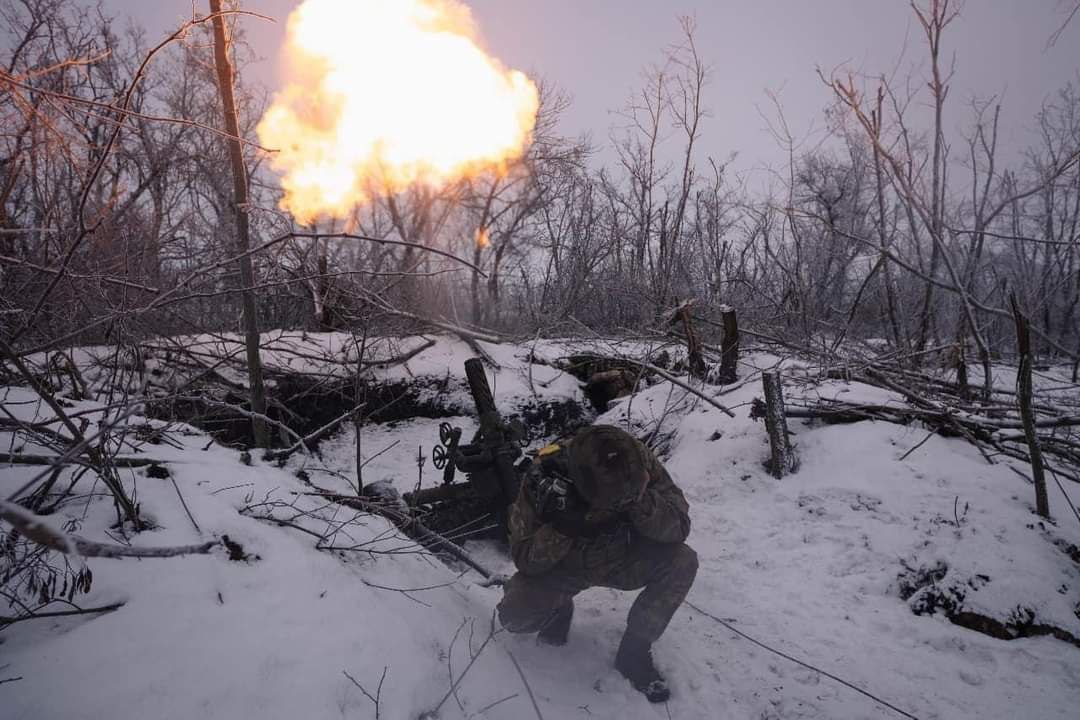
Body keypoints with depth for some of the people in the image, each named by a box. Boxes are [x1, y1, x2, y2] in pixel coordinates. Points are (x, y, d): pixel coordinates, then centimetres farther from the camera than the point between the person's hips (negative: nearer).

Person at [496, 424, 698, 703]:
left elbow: (679, 526, -26)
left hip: (620, 559, 2)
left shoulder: (639, 460, -27)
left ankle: (634, 649, -5)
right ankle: (559, 609, 12)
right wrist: (561, 526, -43)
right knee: (515, 614, -26)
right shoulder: (545, 475, -31)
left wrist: (637, 498, -44)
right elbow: (525, 559, -24)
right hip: (563, 565, -1)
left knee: (682, 562, -24)